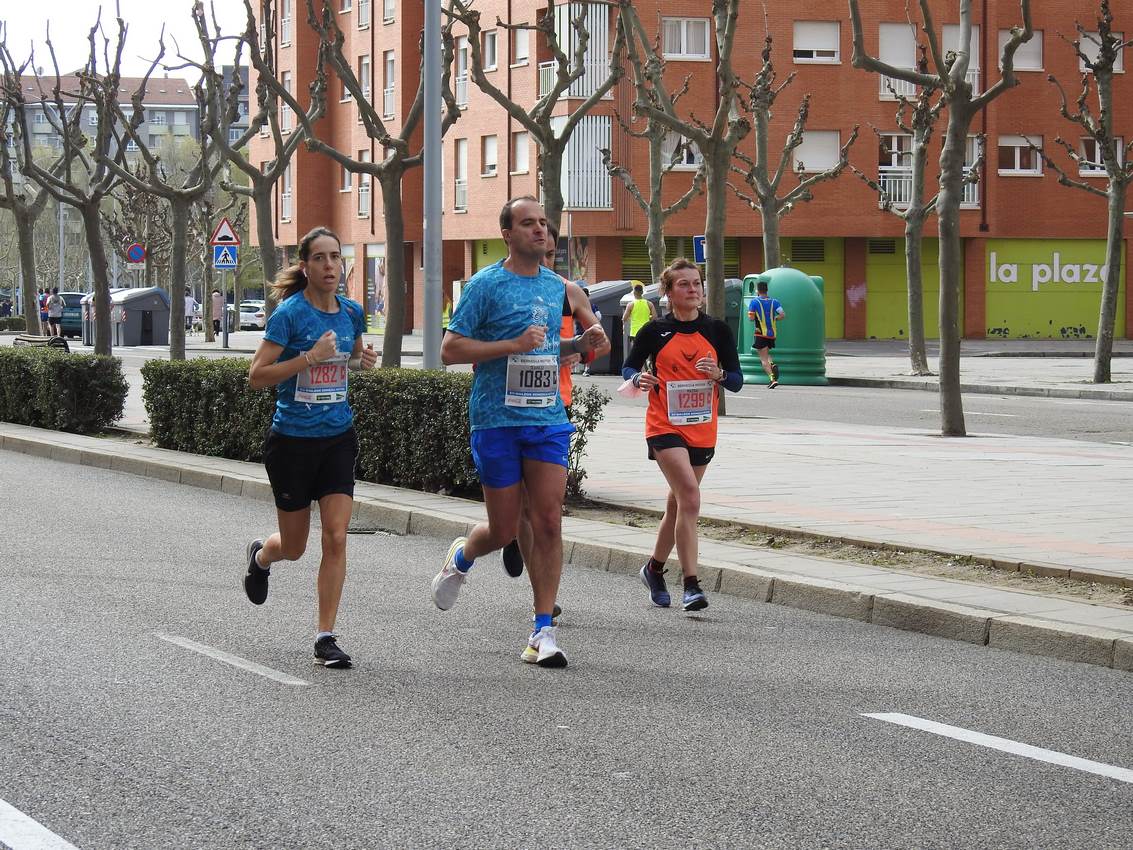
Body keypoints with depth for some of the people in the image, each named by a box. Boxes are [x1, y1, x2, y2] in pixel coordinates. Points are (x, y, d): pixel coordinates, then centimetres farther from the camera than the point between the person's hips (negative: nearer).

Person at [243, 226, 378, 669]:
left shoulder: (351, 312, 3)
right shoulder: (290, 313, -13)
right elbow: (257, 375, -15)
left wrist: (363, 360, 0)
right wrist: (309, 357, -25)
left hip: (338, 438, 4)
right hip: (292, 440, -3)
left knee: (336, 537, -8)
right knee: (294, 547, 10)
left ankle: (325, 637, -1)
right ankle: (260, 556, 47)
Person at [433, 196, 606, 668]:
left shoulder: (556, 286, 12)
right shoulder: (486, 284, -6)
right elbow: (450, 350, -10)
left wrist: (580, 343, 6)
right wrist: (513, 345, -18)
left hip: (548, 419, 4)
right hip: (497, 421, -4)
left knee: (548, 522, -6)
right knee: (504, 530, 3)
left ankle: (543, 631, -1)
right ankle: (461, 558, 39)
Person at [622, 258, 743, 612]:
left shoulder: (717, 330, 4)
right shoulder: (655, 331, -2)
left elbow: (737, 381, 5)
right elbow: (628, 367, 8)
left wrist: (719, 374, -17)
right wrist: (639, 378, -14)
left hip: (702, 431, 4)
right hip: (665, 427, -4)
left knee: (678, 503, 14)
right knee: (689, 495, -21)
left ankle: (655, 569, 37)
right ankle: (691, 585, -21)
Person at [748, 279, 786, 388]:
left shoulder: (754, 302, -6)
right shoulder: (774, 301, 4)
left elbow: (751, 318, -12)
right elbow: (783, 315, -7)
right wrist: (774, 319, 12)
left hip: (761, 334, -4)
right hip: (772, 334, 4)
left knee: (764, 358, -4)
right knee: (766, 354, 25)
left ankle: (773, 378, -20)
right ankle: (773, 365, -5)